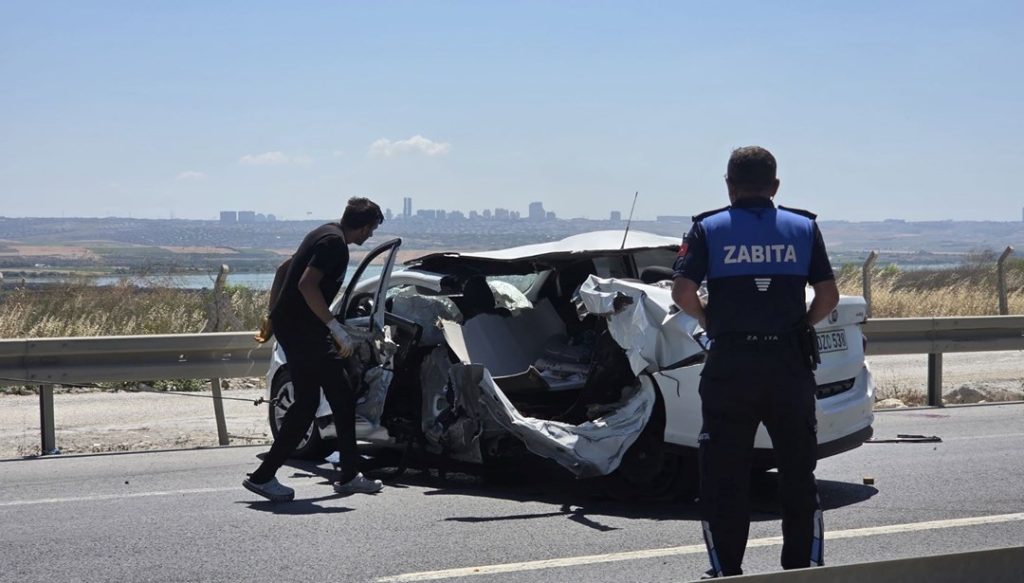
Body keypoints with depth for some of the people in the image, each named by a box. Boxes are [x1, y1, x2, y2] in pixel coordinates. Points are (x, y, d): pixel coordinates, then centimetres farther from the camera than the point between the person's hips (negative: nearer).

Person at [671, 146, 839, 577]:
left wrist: (707, 320, 8)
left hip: (730, 363, -2)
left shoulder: (708, 229, 1)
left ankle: (726, 571, 8)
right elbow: (828, 294, 0)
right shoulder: (804, 227, 6)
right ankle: (803, 567, 16)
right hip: (789, 363, 2)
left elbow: (682, 290, -9)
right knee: (797, 470, 12)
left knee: (724, 473, 6)